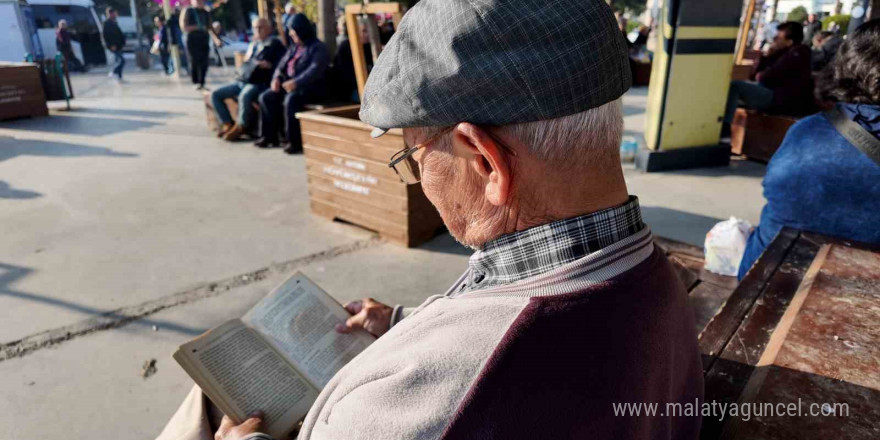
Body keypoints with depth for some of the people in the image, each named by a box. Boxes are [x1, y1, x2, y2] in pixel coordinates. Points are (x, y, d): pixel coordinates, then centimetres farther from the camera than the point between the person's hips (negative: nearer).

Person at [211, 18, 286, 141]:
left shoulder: (275, 44, 3)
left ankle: (240, 127, -17)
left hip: (259, 83, -8)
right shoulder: (253, 44, 24)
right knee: (215, 94, -2)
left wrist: (270, 65, -19)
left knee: (244, 97, -38)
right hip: (241, 80, 8)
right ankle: (228, 124, 2)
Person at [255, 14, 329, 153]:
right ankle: (269, 136, -2)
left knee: (290, 100, -36)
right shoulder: (294, 47, 19)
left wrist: (296, 83, -33)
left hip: (310, 88, -8)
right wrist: (277, 78, -3)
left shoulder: (318, 48, -7)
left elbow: (315, 71, -22)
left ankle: (295, 142, -29)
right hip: (289, 85, 9)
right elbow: (282, 64, 19)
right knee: (266, 97, -8)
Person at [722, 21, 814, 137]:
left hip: (783, 101, -11)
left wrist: (761, 76, 4)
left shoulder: (797, 54, -10)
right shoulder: (783, 53, 19)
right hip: (776, 95, 11)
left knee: (734, 86, -21)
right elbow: (756, 76, 14)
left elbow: (768, 77, -18)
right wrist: (767, 56, 3)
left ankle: (724, 131, -28)